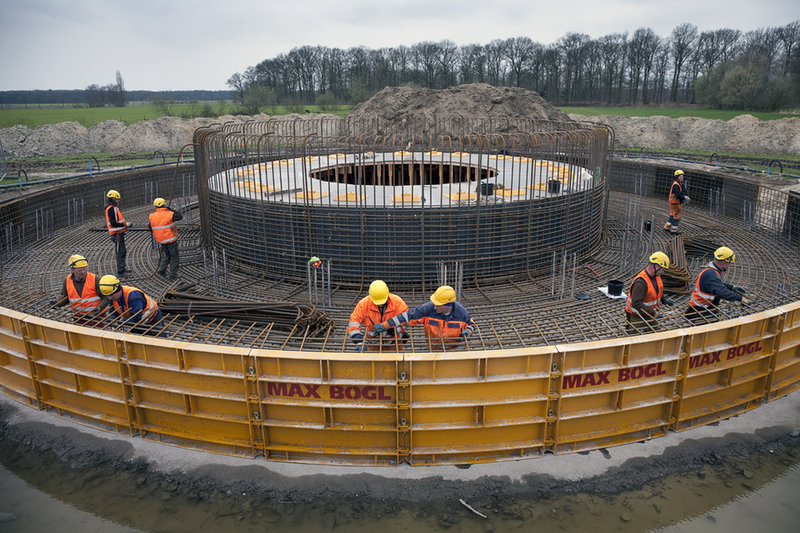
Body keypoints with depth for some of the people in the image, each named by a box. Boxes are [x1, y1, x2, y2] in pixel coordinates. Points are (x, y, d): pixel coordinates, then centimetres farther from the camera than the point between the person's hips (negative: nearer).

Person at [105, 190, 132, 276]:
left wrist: (125, 223, 11)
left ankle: (122, 269, 26)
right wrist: (125, 224, -20)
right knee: (120, 252, -9)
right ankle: (120, 271, -7)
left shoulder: (114, 208, 17)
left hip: (119, 233, 11)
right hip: (117, 234, -11)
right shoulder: (111, 209, -16)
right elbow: (113, 223, -23)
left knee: (122, 251, 18)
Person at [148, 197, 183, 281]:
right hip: (171, 240, -5)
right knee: (174, 257, 5)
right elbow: (180, 217, -10)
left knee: (166, 255, 26)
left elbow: (150, 229, 7)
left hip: (161, 241, 5)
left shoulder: (152, 216, -2)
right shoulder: (169, 214, -18)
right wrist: (171, 209, -6)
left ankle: (161, 270, 21)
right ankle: (172, 275, 5)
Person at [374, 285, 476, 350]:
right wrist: (385, 325, -24)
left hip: (453, 348, 0)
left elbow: (471, 324, 5)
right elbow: (408, 316, -19)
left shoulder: (461, 312, -16)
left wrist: (467, 332, -20)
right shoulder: (429, 308, -21)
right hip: (433, 347, 0)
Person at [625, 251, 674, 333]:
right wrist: (653, 313, -31)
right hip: (636, 317, -8)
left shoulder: (656, 276, 0)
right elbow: (636, 304, -33)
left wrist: (664, 299, 3)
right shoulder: (640, 282, -30)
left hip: (650, 316, 9)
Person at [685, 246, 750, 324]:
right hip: (699, 309, -10)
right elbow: (722, 292, -35)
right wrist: (740, 298, -29)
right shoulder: (710, 274, -28)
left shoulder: (718, 270, 5)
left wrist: (733, 288, 11)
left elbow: (720, 285, 24)